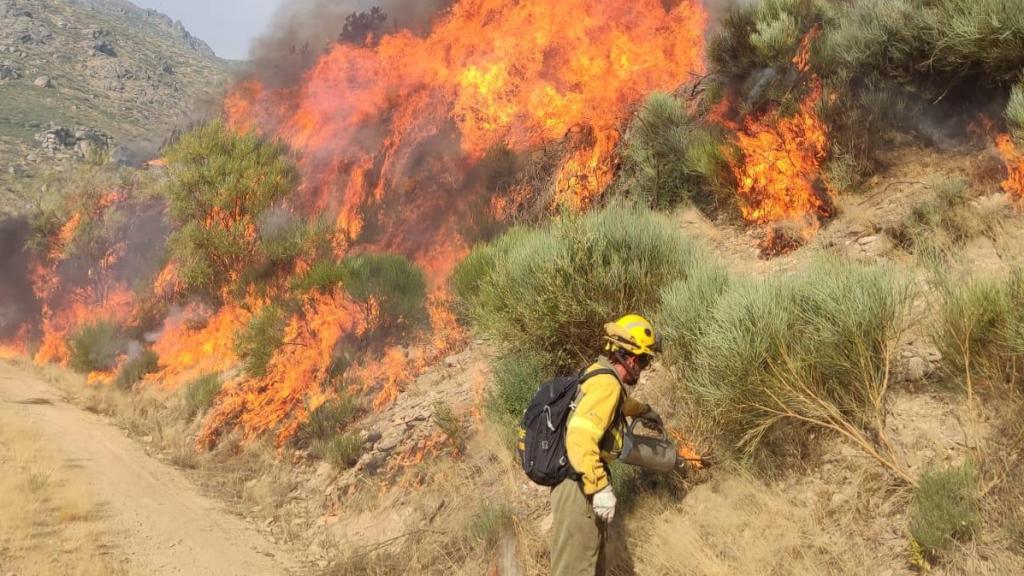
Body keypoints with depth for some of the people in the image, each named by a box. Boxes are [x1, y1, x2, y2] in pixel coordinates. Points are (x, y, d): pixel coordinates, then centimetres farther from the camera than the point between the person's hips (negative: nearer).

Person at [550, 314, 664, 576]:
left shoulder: (601, 372, 8)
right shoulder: (606, 384, -22)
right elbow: (580, 438, -34)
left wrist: (642, 410, 49)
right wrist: (600, 488, -32)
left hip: (582, 479, 10)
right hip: (579, 485, -10)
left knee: (593, 553, 25)